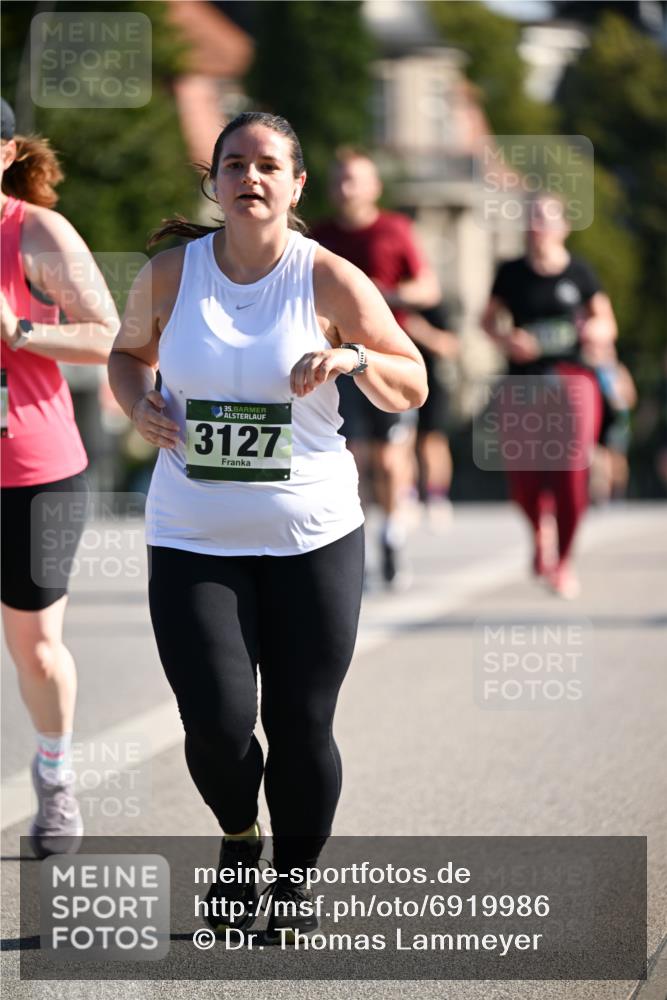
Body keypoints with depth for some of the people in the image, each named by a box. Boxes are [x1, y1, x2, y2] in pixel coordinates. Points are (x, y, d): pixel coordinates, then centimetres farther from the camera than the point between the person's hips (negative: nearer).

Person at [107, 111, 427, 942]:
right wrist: (139, 406, -3)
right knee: (217, 723, -10)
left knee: (301, 728, 2)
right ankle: (237, 840, 23)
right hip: (192, 539, 1)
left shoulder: (329, 280, -5)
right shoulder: (169, 273, 0)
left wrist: (356, 359, -19)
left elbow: (411, 388, 2)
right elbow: (128, 353, 18)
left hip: (313, 537, 0)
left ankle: (294, 879, 26)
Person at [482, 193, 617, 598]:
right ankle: (541, 530, 31)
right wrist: (505, 339, -8)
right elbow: (489, 319, 12)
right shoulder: (511, 273, 5)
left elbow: (607, 324, 10)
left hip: (571, 378, -1)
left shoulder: (579, 273, 3)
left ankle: (564, 561, 8)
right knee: (523, 476, -3)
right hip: (524, 382, 1)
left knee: (571, 471, -10)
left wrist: (596, 331, -12)